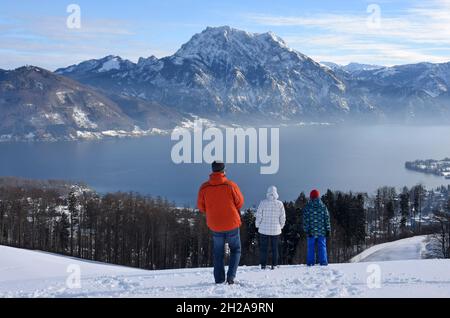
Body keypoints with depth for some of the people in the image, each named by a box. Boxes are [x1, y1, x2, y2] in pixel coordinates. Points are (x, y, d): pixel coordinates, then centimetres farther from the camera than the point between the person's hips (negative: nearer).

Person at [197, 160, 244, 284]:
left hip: (215, 225, 2)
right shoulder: (231, 185, -15)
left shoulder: (204, 187, -9)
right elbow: (240, 202, -3)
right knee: (235, 250, 15)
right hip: (232, 224, -2)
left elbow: (201, 207, 0)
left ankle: (219, 279, 15)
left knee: (218, 253, 17)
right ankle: (231, 275, -1)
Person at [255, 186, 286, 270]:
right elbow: (282, 217, 1)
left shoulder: (263, 203, -9)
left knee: (263, 247, 6)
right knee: (275, 248, 10)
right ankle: (274, 265, 10)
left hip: (264, 229, -1)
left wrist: (257, 225, 10)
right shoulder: (280, 204, -4)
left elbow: (259, 215, -5)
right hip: (276, 230, 1)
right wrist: (281, 226, 17)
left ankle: (263, 265, 6)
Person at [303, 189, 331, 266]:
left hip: (311, 231, -1)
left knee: (311, 247, 6)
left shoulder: (307, 207, -1)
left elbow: (305, 220, -4)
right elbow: (327, 219, 4)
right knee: (322, 246, 7)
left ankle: (310, 262, 5)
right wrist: (328, 229, 7)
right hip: (321, 231, 1)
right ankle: (323, 262, 4)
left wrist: (307, 230, -2)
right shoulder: (323, 206, 3)